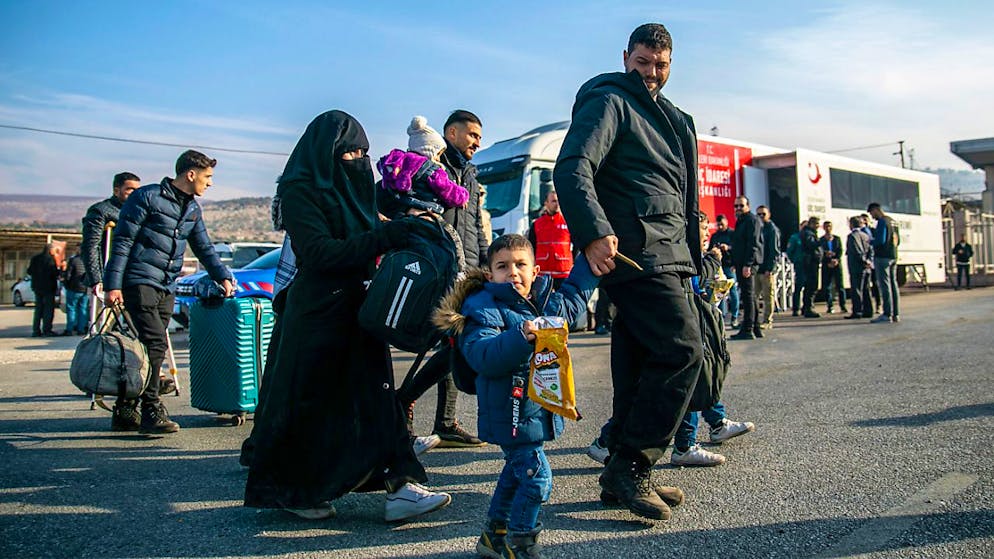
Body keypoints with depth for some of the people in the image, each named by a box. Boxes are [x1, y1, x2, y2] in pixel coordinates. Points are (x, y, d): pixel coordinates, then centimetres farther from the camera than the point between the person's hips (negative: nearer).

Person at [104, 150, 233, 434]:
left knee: (151, 347, 7)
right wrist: (113, 285, -15)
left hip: (165, 288, 8)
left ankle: (124, 413, 16)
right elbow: (122, 242, -9)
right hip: (139, 282, -7)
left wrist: (223, 277, 9)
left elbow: (204, 248, 21)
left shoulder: (193, 209, 16)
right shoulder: (147, 197, -7)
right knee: (154, 344, -15)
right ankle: (151, 411, -11)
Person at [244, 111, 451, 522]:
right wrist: (384, 237, -24)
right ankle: (292, 490, 20)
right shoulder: (300, 191, -9)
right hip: (317, 313, -7)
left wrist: (402, 231, -2)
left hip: (359, 308, 7)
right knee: (310, 400, 3)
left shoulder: (351, 188, 15)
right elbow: (320, 253, -20)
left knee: (374, 392, 2)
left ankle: (399, 484, 1)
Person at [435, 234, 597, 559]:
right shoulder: (483, 309, -15)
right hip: (512, 413, -8)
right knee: (537, 475, -9)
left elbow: (574, 296, 28)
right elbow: (481, 356, -30)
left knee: (517, 471, 20)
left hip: (540, 409, 9)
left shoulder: (546, 303, 7)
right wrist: (521, 336, -42)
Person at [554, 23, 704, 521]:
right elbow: (572, 169, -16)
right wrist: (594, 234, -31)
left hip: (666, 257, 9)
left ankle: (625, 475, 15)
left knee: (639, 365, 8)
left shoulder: (668, 116, 26)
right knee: (683, 350, -15)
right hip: (635, 252, -9)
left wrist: (691, 254, 23)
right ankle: (630, 466, -7)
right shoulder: (609, 102, -1)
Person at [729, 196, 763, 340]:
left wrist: (748, 264, -24)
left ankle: (747, 330, -10)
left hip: (748, 264, -10)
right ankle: (755, 329, 18)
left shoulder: (752, 220, -8)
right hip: (742, 264, 10)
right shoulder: (740, 221, 22)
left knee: (748, 295, -10)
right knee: (749, 296, 12)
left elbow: (753, 244, -17)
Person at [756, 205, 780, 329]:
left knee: (768, 296, -1)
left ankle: (767, 321, 3)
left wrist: (770, 269, -17)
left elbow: (774, 251, -10)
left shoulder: (772, 229, -4)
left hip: (768, 269, -6)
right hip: (757, 268, 6)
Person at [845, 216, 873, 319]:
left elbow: (857, 252, -16)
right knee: (866, 290, 11)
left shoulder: (852, 236, -8)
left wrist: (865, 262, -11)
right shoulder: (866, 236, 15)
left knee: (857, 290, -6)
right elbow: (871, 250, 9)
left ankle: (857, 312, -7)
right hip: (867, 268, 7)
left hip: (856, 268, -7)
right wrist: (869, 261, 0)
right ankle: (868, 311, 13)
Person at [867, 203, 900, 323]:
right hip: (893, 256, 9)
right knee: (893, 284, 9)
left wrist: (870, 242, -2)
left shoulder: (882, 222, -11)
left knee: (885, 285, -8)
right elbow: (898, 240, 20)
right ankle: (896, 314, 11)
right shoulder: (892, 221, 16)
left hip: (883, 256, -9)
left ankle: (887, 314, -9)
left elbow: (880, 240, -19)